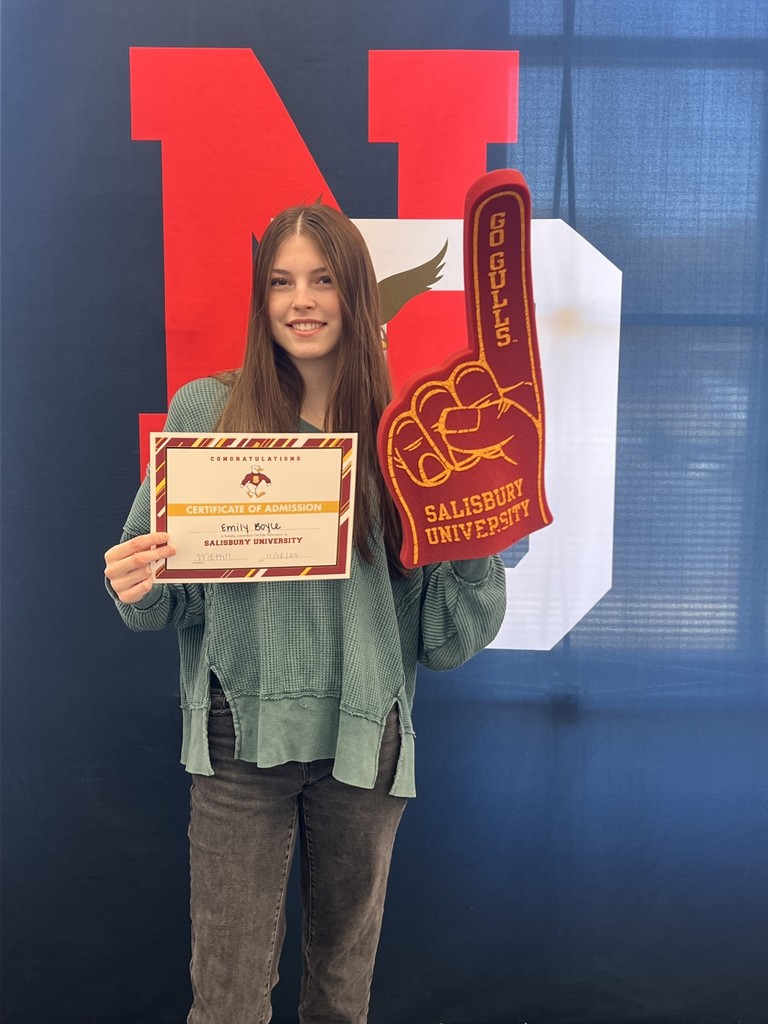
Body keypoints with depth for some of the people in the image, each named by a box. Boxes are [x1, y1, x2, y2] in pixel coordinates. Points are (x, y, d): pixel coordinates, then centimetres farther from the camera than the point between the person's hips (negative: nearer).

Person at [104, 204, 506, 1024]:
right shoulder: (205, 410, -2)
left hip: (365, 737, 2)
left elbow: (446, 634, 2)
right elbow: (162, 595, 4)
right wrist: (136, 589, -18)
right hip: (242, 734, -1)